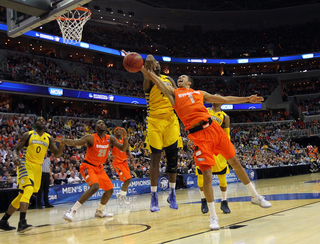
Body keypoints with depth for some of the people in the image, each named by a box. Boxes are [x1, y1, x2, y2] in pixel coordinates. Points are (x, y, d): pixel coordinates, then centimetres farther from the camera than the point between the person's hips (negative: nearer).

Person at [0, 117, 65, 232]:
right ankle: (22, 222, -34)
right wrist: (15, 157, -23)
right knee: (28, 189, -28)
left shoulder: (49, 138, 9)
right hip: (26, 164, -6)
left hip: (38, 167, 6)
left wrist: (61, 146, -15)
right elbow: (16, 149, 0)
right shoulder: (28, 135, -2)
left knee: (23, 195, 11)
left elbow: (57, 154, 7)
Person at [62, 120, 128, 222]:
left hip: (99, 167, 7)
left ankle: (99, 211, 32)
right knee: (95, 186, -31)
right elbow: (74, 142, -27)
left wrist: (125, 138, -23)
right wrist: (64, 140, -49)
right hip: (88, 166, -7)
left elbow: (123, 148, -4)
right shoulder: (91, 138, -17)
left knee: (109, 190, 10)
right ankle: (72, 211, -27)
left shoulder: (110, 139, -1)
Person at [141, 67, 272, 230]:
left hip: (212, 127, 3)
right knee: (207, 176, -10)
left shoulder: (200, 93, 24)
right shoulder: (174, 93, 17)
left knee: (235, 162, 9)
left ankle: (255, 196, 28)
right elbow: (158, 81, 2)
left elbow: (225, 99, 25)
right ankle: (213, 216, 3)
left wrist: (247, 99, 23)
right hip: (197, 135, -3)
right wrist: (144, 70, -12)